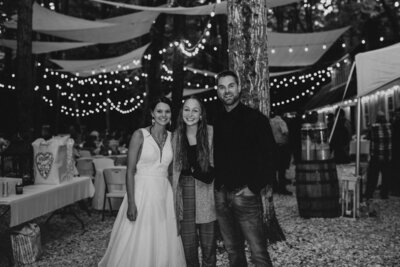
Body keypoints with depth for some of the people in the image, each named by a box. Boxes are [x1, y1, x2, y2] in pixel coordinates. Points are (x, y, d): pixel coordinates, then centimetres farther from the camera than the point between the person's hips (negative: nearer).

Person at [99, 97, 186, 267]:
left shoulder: (172, 137, 7)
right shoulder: (140, 135, -7)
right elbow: (130, 171, -9)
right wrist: (131, 203, -15)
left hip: (165, 194, 4)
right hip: (142, 191, -4)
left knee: (164, 244, 11)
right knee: (137, 244, 3)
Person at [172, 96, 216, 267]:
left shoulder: (211, 133, -5)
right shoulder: (177, 136, 5)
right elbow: (175, 169, 9)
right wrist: (174, 198, 7)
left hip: (207, 192, -2)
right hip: (185, 193, 2)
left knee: (208, 243, 5)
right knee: (188, 243, 7)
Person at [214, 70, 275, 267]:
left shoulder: (255, 118, -4)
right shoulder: (216, 121, 10)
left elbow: (269, 156, -8)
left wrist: (254, 187, -13)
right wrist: (216, 183, 5)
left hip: (245, 194, -5)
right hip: (221, 195, 5)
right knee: (233, 251, 14)